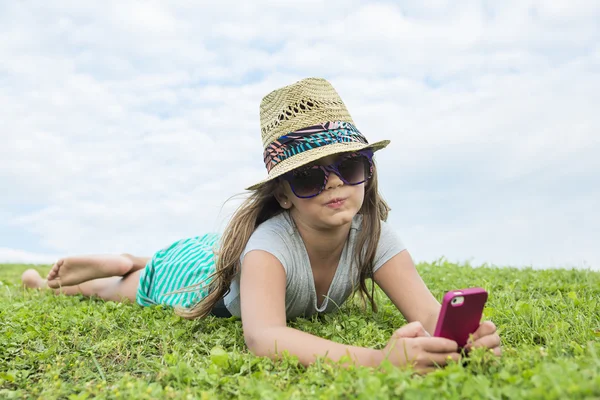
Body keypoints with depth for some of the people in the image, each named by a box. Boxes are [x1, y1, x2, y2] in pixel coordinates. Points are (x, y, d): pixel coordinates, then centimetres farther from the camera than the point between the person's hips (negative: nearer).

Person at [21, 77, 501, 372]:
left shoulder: (372, 233, -34)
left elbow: (429, 311, -41)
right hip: (201, 269, -4)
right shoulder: (271, 241, -48)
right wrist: (376, 357, -76)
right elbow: (262, 336, -63)